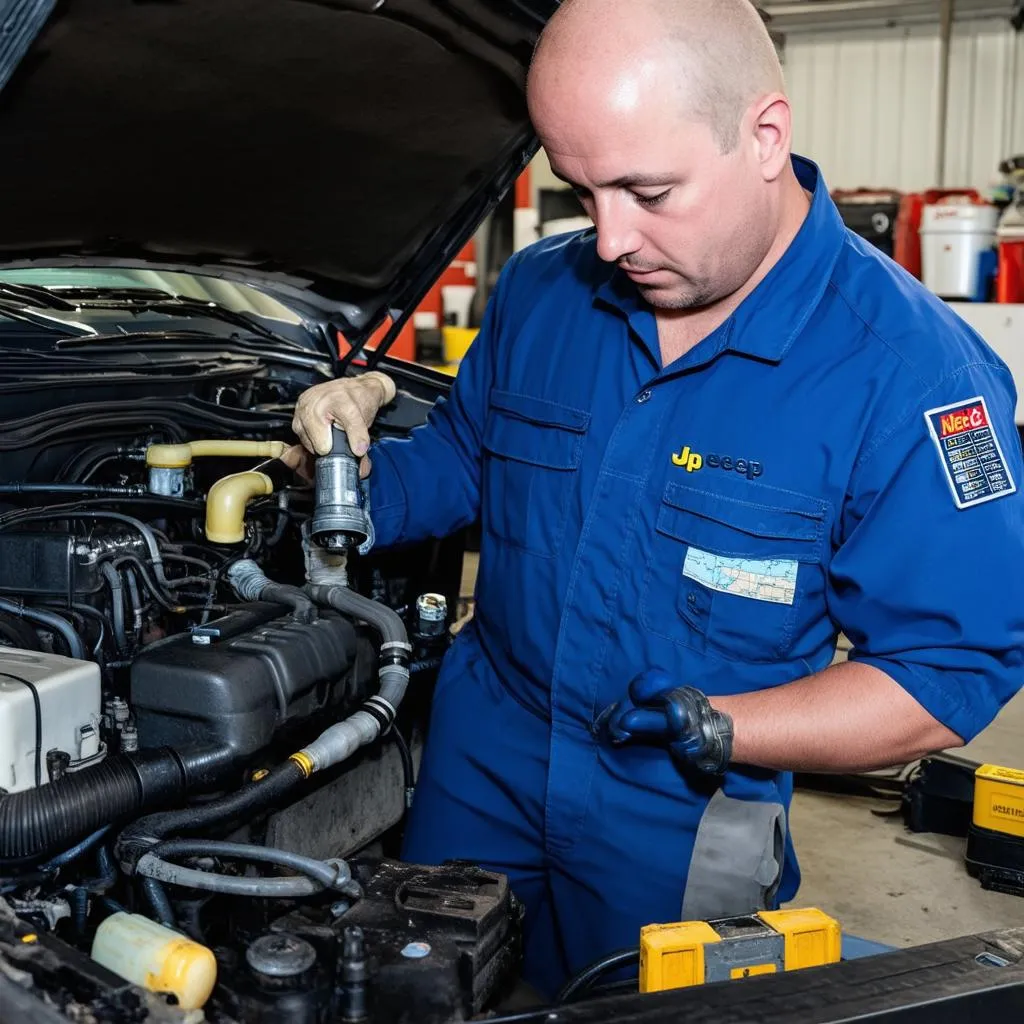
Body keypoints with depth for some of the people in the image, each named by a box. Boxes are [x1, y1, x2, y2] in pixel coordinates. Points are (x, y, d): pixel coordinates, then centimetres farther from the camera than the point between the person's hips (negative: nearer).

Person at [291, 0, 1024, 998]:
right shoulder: (540, 291, -3)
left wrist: (712, 727, -29)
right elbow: (461, 458, 13)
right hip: (477, 773, 5)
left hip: (681, 831, -4)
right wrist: (361, 473, -9)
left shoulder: (911, 371, -21)